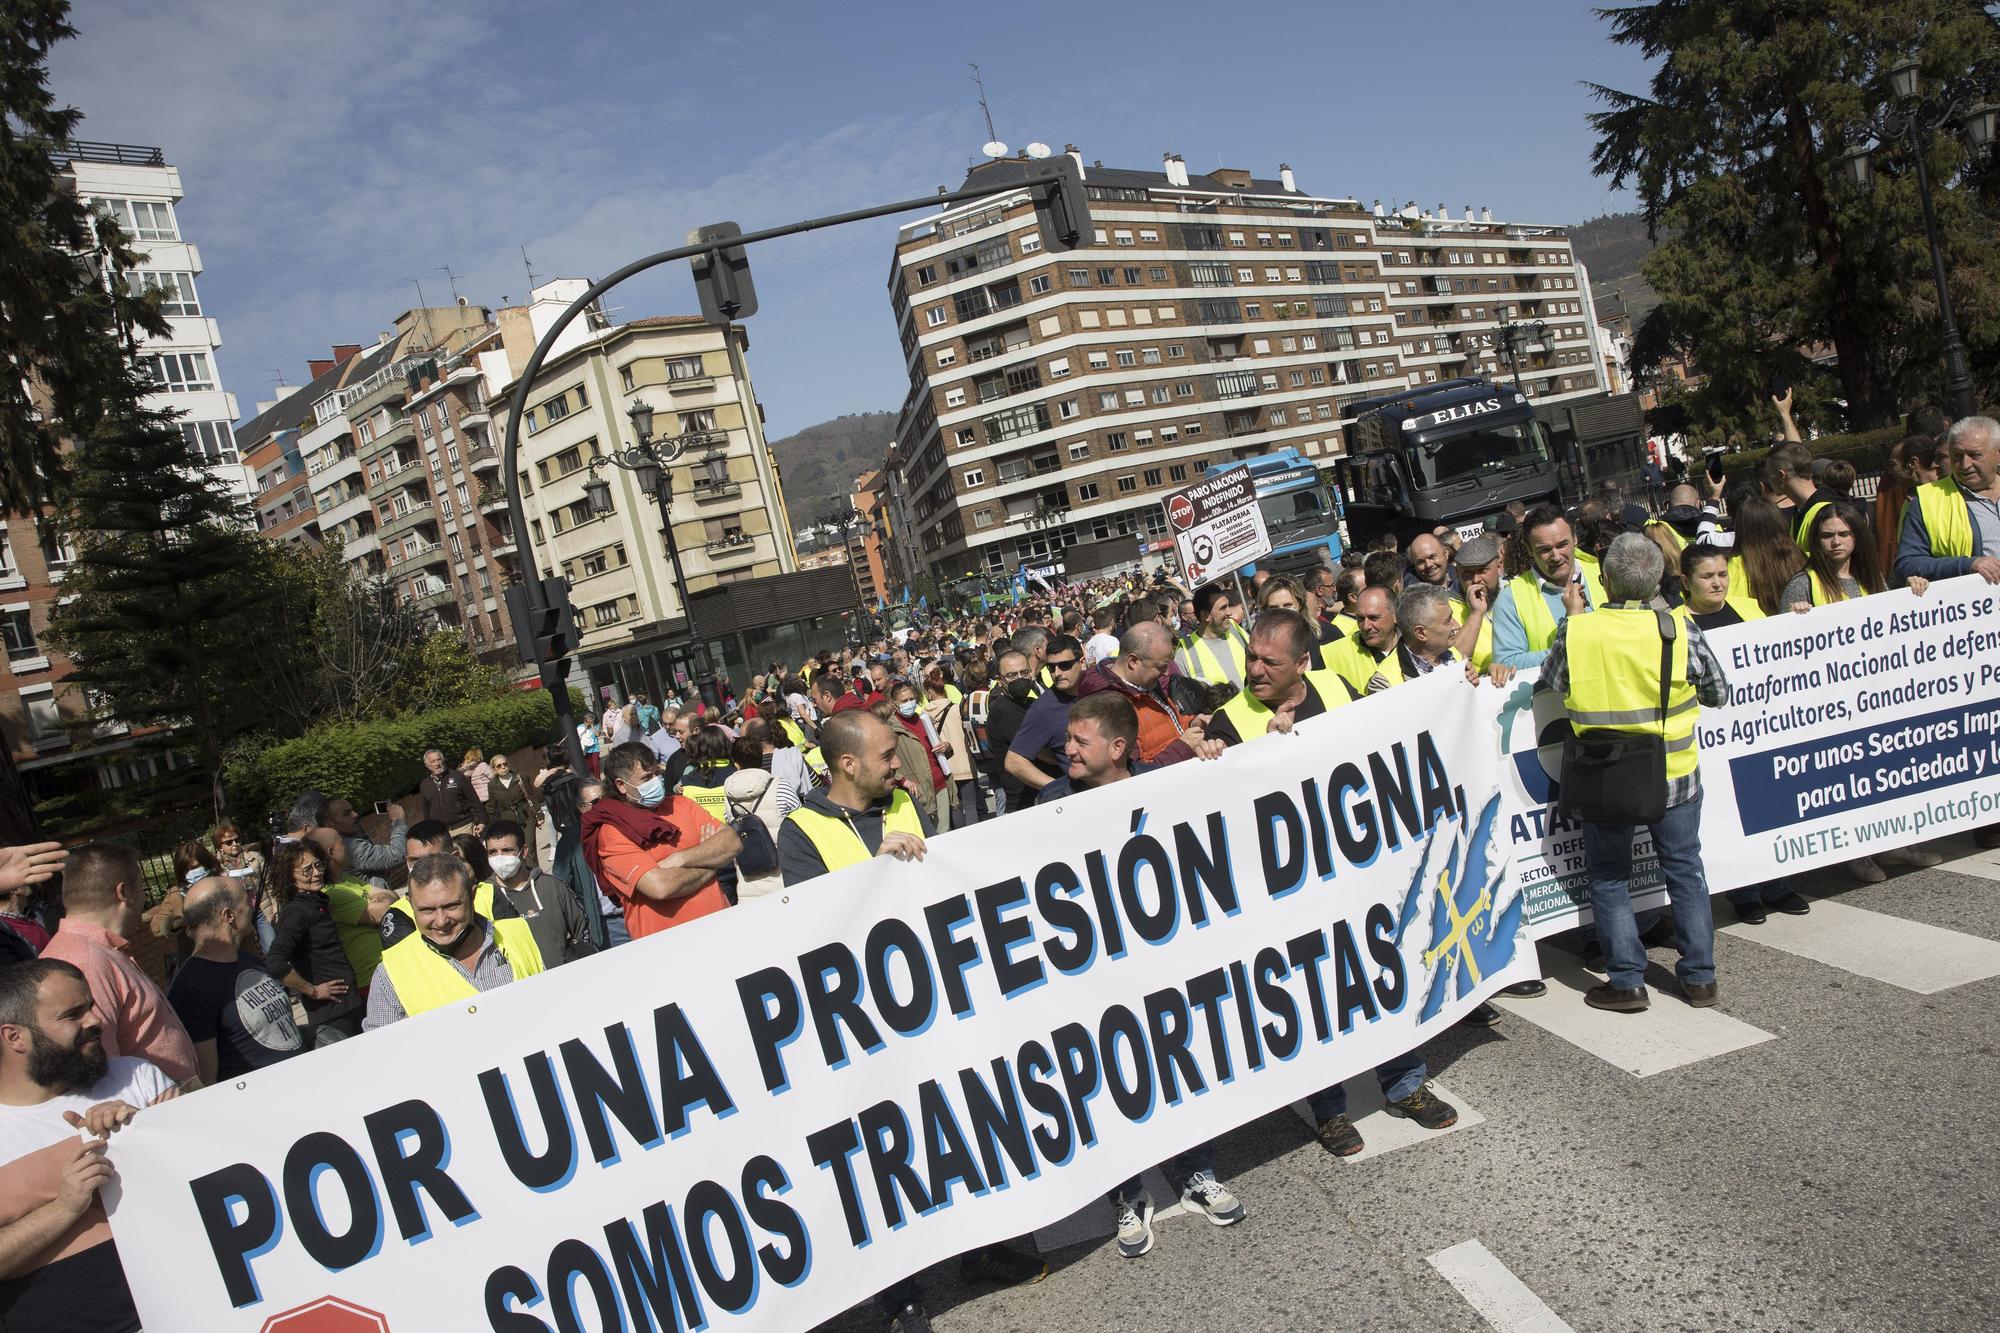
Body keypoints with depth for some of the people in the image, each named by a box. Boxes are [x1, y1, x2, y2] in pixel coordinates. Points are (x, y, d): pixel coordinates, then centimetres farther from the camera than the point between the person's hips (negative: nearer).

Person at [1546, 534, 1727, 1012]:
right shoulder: (1680, 628, -13)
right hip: (1674, 776, 1)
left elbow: (1551, 681, 3)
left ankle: (1626, 982, 15)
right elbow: (1718, 693, 0)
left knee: (1609, 878, 14)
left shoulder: (1575, 631, -15)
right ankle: (1699, 977, 25)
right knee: (1684, 869, 18)